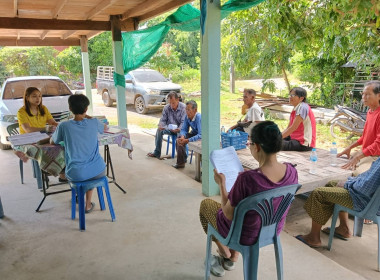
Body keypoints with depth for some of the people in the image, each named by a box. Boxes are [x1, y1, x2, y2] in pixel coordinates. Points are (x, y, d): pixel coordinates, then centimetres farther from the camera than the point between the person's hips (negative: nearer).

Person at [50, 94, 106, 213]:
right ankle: (88, 203, 38)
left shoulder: (63, 126, -8)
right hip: (98, 172, 1)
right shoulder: (94, 123, -5)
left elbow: (52, 142, 12)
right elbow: (105, 128, 21)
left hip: (76, 175, 0)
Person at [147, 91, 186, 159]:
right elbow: (163, 120, 3)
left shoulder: (183, 107, -15)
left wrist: (178, 129, -39)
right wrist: (160, 125, -21)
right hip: (169, 128, 4)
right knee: (159, 130, -23)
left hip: (180, 129, -4)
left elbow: (183, 122, -20)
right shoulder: (166, 108, -2)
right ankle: (157, 153, -12)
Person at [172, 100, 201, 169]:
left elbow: (201, 135, -37)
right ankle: (181, 162, 2)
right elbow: (184, 129, -1)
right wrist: (182, 137, -25)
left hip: (201, 136, -8)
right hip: (194, 133, 8)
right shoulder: (187, 116, -8)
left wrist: (187, 140, -41)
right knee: (179, 139, -9)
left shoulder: (199, 118, -31)